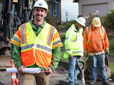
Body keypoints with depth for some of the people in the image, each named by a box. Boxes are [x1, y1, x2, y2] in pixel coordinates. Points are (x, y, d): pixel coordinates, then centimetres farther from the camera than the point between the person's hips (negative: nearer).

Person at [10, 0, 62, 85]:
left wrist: (52, 67, -3)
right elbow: (16, 48, 6)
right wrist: (18, 64, -5)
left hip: (44, 70, 1)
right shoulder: (23, 28, 8)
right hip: (26, 69, -1)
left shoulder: (52, 30, 9)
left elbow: (56, 51, 8)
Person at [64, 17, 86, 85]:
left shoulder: (80, 31, 20)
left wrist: (82, 53, 22)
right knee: (72, 67, -8)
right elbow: (67, 42, -15)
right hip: (72, 54, -8)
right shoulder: (70, 31, -8)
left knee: (76, 67, 11)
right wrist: (69, 52, -19)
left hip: (78, 53, 8)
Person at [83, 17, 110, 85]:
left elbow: (105, 39, 10)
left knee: (102, 66, 4)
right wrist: (85, 50, 1)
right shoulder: (87, 30, -1)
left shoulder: (102, 29, 4)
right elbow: (85, 41, 1)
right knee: (93, 66, 4)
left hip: (101, 52, 1)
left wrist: (106, 47, 4)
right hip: (92, 52, -1)